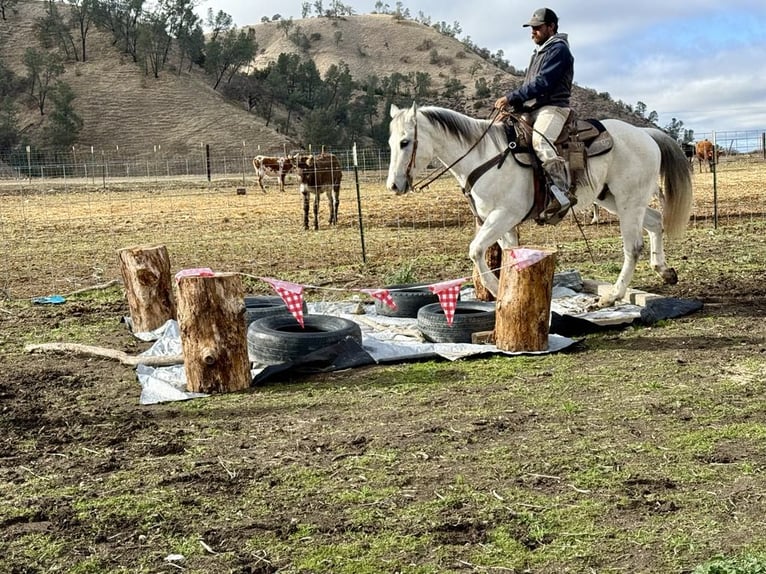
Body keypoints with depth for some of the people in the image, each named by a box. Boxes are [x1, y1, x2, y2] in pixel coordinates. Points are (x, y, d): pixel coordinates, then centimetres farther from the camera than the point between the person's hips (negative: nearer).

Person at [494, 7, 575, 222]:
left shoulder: (558, 49, -5)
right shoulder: (540, 52, 24)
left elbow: (542, 83, -17)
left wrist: (511, 98, -19)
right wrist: (513, 102, 7)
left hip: (552, 107, -11)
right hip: (532, 108, 11)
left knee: (540, 141, -36)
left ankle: (562, 193, -40)